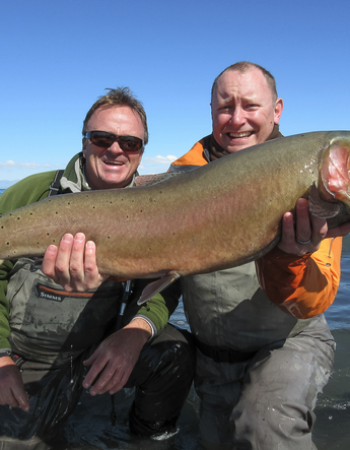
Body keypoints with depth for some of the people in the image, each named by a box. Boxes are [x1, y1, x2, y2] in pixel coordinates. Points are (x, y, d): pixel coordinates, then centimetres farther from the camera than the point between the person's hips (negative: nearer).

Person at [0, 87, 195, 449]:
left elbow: (166, 281, -7)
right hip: (30, 363, 0)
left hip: (108, 349, 1)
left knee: (176, 349, -22)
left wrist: (137, 330, -27)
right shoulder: (33, 193, -10)